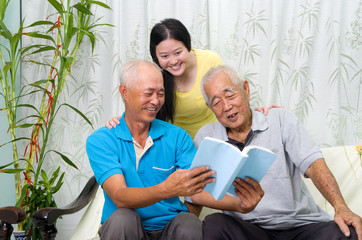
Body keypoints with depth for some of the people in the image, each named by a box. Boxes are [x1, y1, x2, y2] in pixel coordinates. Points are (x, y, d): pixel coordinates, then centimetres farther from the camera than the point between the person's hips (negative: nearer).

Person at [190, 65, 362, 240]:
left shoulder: (281, 120, 7)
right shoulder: (206, 136, 8)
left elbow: (313, 164, -5)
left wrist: (341, 208, -22)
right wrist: (240, 204, -23)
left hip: (300, 224, 0)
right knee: (213, 224, -31)